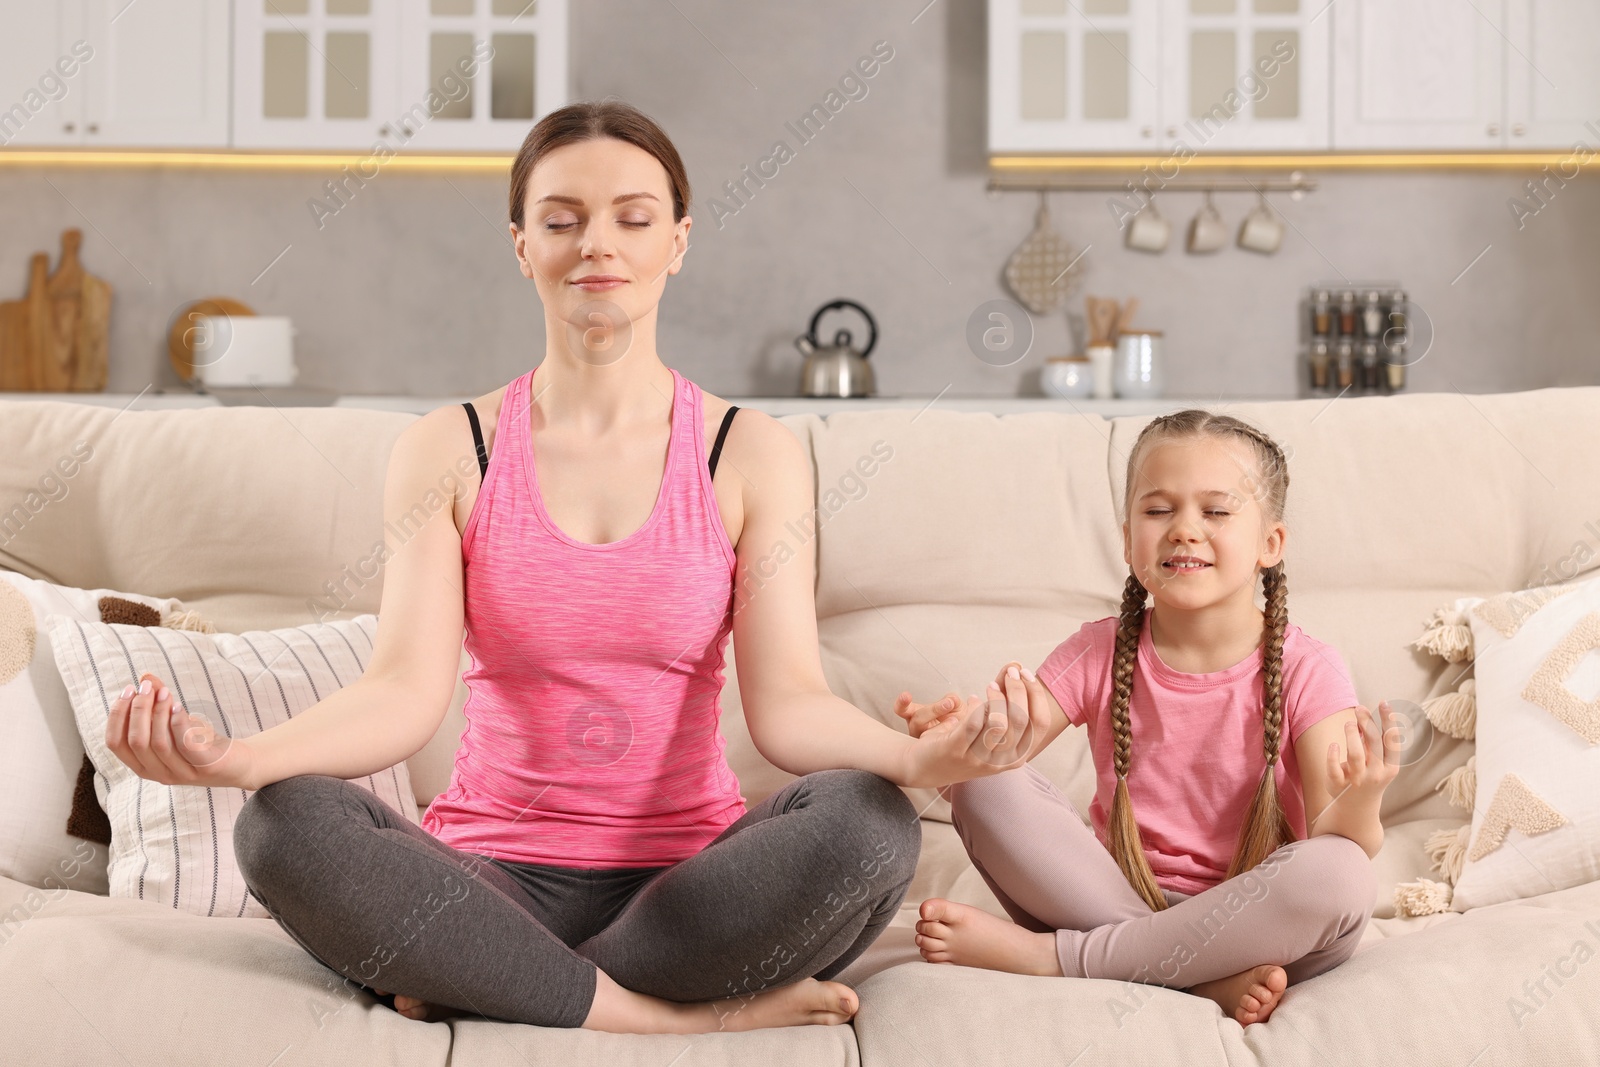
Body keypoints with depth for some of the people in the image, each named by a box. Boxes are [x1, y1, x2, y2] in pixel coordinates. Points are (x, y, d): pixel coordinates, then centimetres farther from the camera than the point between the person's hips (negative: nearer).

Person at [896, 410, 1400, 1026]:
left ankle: (1044, 955, -22)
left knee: (1339, 874, -34)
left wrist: (1360, 802, -39)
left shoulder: (1304, 672, -7)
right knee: (986, 789, -19)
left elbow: (1331, 844, -15)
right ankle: (1209, 979, -23)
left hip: (1251, 923, -1)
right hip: (1116, 898, 2)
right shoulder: (1098, 654, 0)